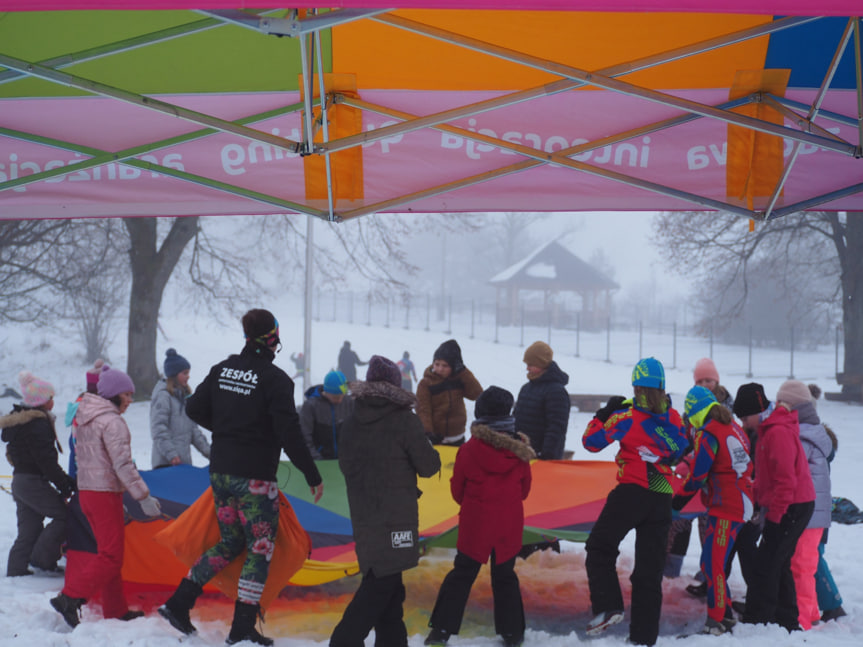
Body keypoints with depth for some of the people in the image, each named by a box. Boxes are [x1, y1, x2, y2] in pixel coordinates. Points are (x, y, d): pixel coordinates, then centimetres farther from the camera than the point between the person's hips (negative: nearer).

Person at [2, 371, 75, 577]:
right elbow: (46, 460, -21)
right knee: (63, 515, -4)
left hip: (19, 480, 10)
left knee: (28, 529, 14)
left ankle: (17, 568, 14)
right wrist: (65, 484, -12)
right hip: (34, 482, -10)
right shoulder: (37, 423, -18)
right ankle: (42, 559, -4)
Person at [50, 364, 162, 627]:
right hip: (105, 494, -10)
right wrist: (144, 496, -18)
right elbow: (122, 464, -21)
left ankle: (116, 610, 18)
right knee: (111, 556, -7)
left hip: (86, 491, 10)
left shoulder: (85, 419, 13)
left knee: (109, 553, 15)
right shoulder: (112, 422, -16)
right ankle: (69, 599, -16)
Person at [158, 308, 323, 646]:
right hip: (255, 477, -7)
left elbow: (195, 409, 10)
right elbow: (289, 434, -17)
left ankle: (178, 603, 13)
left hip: (220, 471, 7)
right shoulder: (275, 378, -14)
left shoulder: (223, 369, 4)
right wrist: (313, 477, -10)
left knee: (230, 543, 19)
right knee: (260, 550, 5)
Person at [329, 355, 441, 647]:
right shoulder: (404, 420, -11)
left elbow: (345, 465, 17)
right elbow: (428, 466, -7)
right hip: (395, 517, -7)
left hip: (363, 516, 7)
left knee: (385, 582, 14)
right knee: (381, 583, -7)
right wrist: (433, 454, 14)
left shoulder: (351, 424, 6)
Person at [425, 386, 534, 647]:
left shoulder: (468, 450, -11)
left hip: (475, 524, -1)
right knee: (505, 577, 14)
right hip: (510, 525, 2)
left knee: (461, 575, 9)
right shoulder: (519, 450, -6)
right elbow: (525, 489, 6)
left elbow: (457, 491, -1)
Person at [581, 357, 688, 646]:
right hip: (662, 500, 4)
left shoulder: (626, 416, -7)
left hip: (631, 493, -4)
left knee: (600, 547, 12)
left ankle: (607, 606, -7)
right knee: (649, 568, 8)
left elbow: (591, 441, -1)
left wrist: (605, 414, 13)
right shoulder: (673, 418, 6)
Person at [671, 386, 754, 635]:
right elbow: (746, 465, 21)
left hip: (725, 509, -9)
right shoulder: (734, 428, 11)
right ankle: (725, 613, 21)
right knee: (712, 561, 15)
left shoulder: (708, 434, -15)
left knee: (712, 564, -7)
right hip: (742, 505, 9)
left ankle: (717, 622, -6)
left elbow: (697, 476, -14)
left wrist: (679, 499, 1)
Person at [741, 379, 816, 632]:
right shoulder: (782, 427, 14)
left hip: (791, 507, -10)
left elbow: (786, 479, -22)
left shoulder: (778, 432, -18)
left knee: (766, 565, -8)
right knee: (779, 564, 16)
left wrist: (774, 514, -19)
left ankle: (756, 621, -7)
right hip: (799, 504, 10)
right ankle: (787, 621, 22)